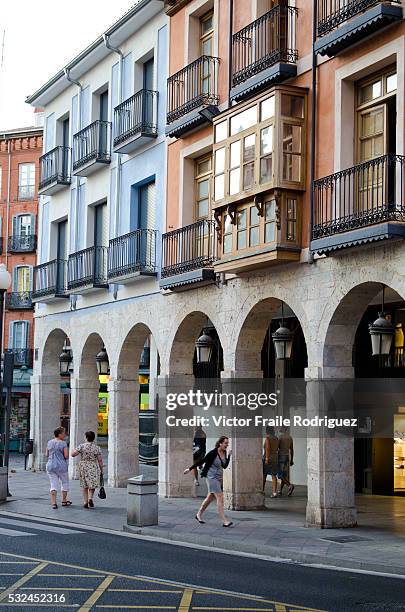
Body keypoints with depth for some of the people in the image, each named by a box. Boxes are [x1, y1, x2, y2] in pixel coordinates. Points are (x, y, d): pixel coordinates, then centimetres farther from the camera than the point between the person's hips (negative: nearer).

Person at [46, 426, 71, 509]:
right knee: (65, 482, 15)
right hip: (61, 466, -4)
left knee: (53, 485, 5)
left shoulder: (49, 442, 6)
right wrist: (62, 456, 7)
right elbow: (66, 456, -14)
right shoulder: (63, 443, -10)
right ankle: (64, 501, 21)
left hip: (50, 465, 4)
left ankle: (53, 503, -4)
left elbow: (47, 454, 12)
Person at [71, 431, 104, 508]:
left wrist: (76, 450, 9)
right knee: (92, 485, 10)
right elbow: (100, 460, -4)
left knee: (84, 485, 13)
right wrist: (101, 470, 7)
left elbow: (73, 454, -12)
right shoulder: (97, 448, -4)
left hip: (83, 467, 1)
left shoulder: (81, 446, -7)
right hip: (93, 468, -1)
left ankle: (85, 502, 12)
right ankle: (90, 498, -13)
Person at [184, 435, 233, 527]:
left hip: (219, 478, 8)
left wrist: (229, 456, 0)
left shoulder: (224, 453, 4)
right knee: (220, 498, -14)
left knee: (210, 497, 16)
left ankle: (199, 514, 33)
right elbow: (201, 461, -9)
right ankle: (224, 521, -16)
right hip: (212, 477, -8)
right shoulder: (213, 453, -18)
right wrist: (190, 469, -2)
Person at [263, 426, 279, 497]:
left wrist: (266, 458, -21)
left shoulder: (267, 438, -10)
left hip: (268, 458, -5)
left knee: (264, 475, 11)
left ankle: (262, 491, 22)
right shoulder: (276, 438, 9)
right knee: (273, 476, 1)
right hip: (275, 458, 5)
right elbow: (277, 449, 15)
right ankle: (274, 492, -12)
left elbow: (268, 448, -19)